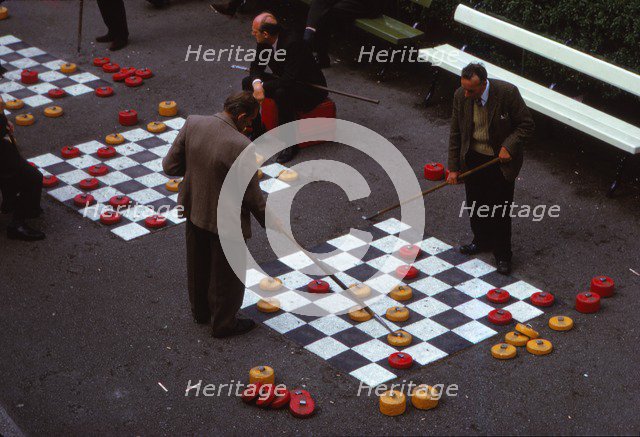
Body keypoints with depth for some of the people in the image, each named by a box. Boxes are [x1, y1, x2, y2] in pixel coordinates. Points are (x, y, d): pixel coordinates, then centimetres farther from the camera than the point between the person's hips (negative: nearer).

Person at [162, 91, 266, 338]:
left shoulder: (192, 124, -15)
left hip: (193, 209, 6)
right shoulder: (241, 147, -31)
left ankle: (201, 311, 50)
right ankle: (223, 324, 37)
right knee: (226, 275, 18)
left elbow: (170, 166, -6)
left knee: (199, 266, 28)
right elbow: (251, 197, -21)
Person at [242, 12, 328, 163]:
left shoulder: (292, 44, -32)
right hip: (286, 81, 8)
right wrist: (257, 83, -23)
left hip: (311, 90, -8)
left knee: (282, 93, -38)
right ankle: (256, 130, 8)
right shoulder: (264, 43, -9)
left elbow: (289, 80, -36)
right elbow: (256, 66, 0)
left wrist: (262, 87, -27)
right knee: (247, 82, -2)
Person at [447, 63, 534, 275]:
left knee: (500, 209, 2)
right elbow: (456, 134, -1)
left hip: (501, 160, -4)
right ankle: (482, 241, 41)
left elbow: (527, 125, -12)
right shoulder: (460, 96, -11)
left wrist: (509, 146, -25)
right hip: (473, 158, 4)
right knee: (475, 204, 17)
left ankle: (502, 255, 18)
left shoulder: (507, 93, -23)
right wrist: (453, 167, -1)